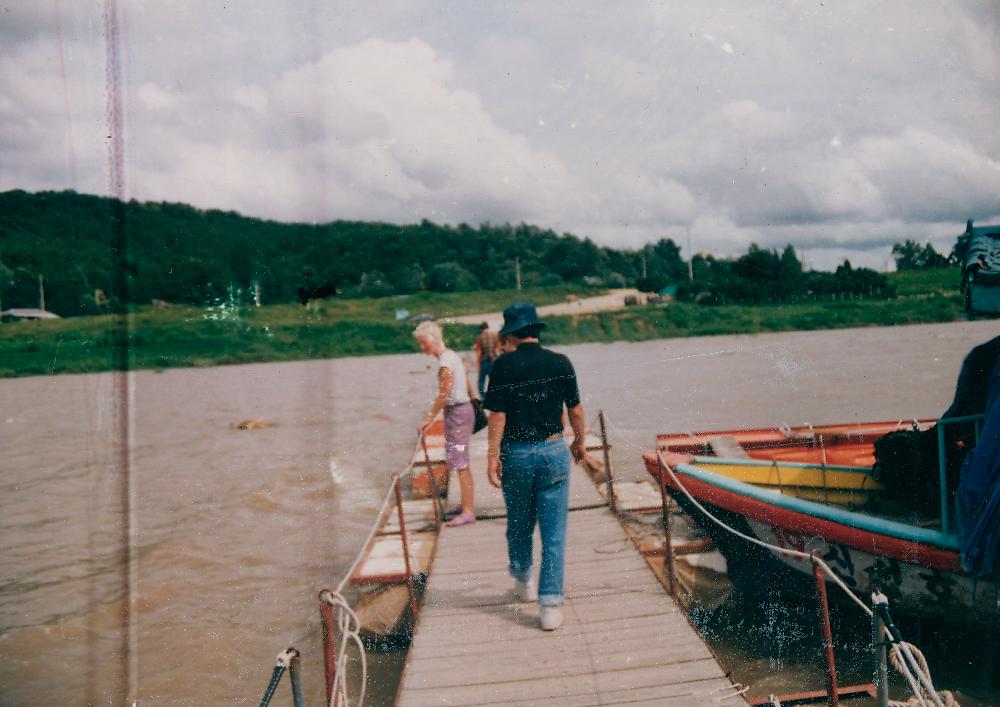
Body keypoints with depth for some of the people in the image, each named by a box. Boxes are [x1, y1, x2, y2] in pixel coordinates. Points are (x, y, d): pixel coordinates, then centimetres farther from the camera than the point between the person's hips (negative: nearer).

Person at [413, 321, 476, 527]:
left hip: (457, 412, -10)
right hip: (462, 408, 10)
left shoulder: (445, 362, -18)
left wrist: (430, 418, -15)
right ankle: (465, 504, 27)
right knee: (459, 461, 17)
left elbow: (444, 395, -20)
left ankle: (468, 512, -4)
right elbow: (466, 385, 17)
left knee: (460, 463, -7)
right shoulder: (452, 355, 11)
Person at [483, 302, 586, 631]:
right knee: (554, 532, 4)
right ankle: (551, 604, 2)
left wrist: (492, 456, -4)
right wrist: (580, 441, 20)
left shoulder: (504, 365, -8)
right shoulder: (561, 363, -2)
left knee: (519, 525, 19)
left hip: (516, 455, 0)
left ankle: (523, 581, 40)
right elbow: (576, 410, 4)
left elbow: (497, 415, -10)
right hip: (553, 452, 1)